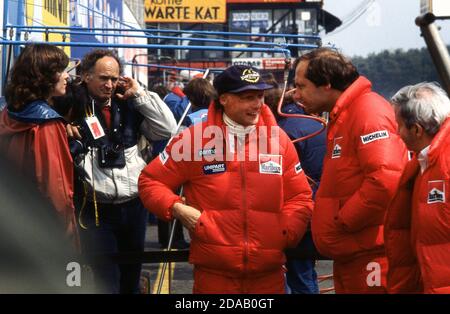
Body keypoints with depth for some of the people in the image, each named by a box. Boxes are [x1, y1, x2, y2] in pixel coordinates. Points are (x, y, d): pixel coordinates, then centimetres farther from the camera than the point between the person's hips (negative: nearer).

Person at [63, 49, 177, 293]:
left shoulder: (128, 106, 6)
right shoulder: (73, 107, -6)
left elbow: (167, 129, 0)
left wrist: (139, 95, -4)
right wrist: (66, 135, -22)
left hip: (134, 206, 4)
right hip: (96, 209, -4)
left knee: (131, 278, 19)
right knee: (107, 283, -6)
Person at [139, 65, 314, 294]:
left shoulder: (278, 139, 6)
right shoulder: (195, 138, -1)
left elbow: (300, 197, 11)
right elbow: (151, 181, 6)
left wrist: (285, 234, -4)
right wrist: (176, 208, -10)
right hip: (213, 274, -2)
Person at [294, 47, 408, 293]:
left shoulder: (369, 111, -15)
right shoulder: (341, 116, 18)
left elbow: (386, 181, -28)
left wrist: (342, 221, -18)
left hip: (371, 258, -10)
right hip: (349, 255, 10)